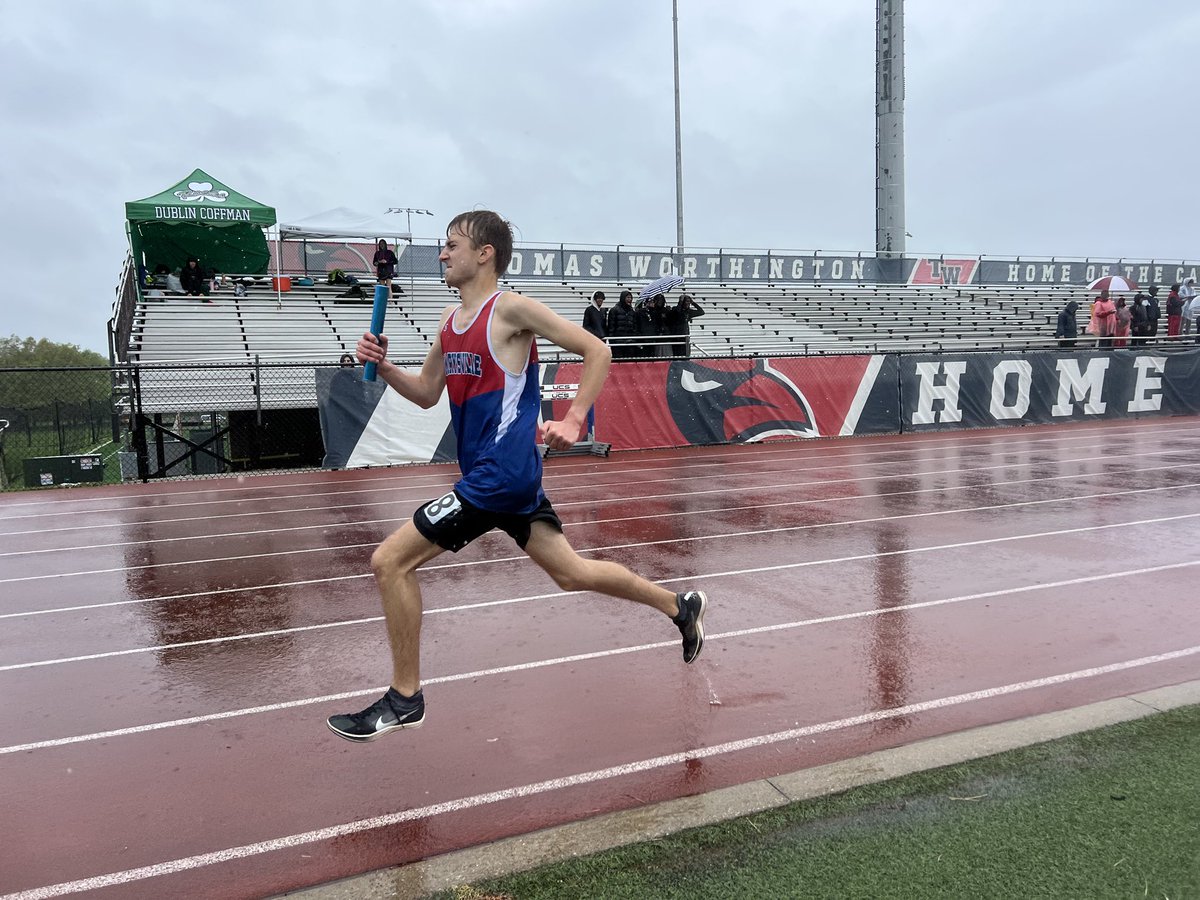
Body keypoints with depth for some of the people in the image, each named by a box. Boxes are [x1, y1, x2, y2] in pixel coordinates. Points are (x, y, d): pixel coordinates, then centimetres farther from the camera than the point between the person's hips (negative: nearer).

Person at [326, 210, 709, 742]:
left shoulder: (510, 309, -10)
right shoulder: (450, 322, 14)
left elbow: (596, 350, -9)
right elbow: (427, 394, 22)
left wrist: (573, 421, -16)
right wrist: (381, 367, 5)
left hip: (501, 474, -9)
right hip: (492, 474, 9)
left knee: (389, 561, -7)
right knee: (571, 573, 16)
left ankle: (404, 699, 8)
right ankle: (679, 606, 32)